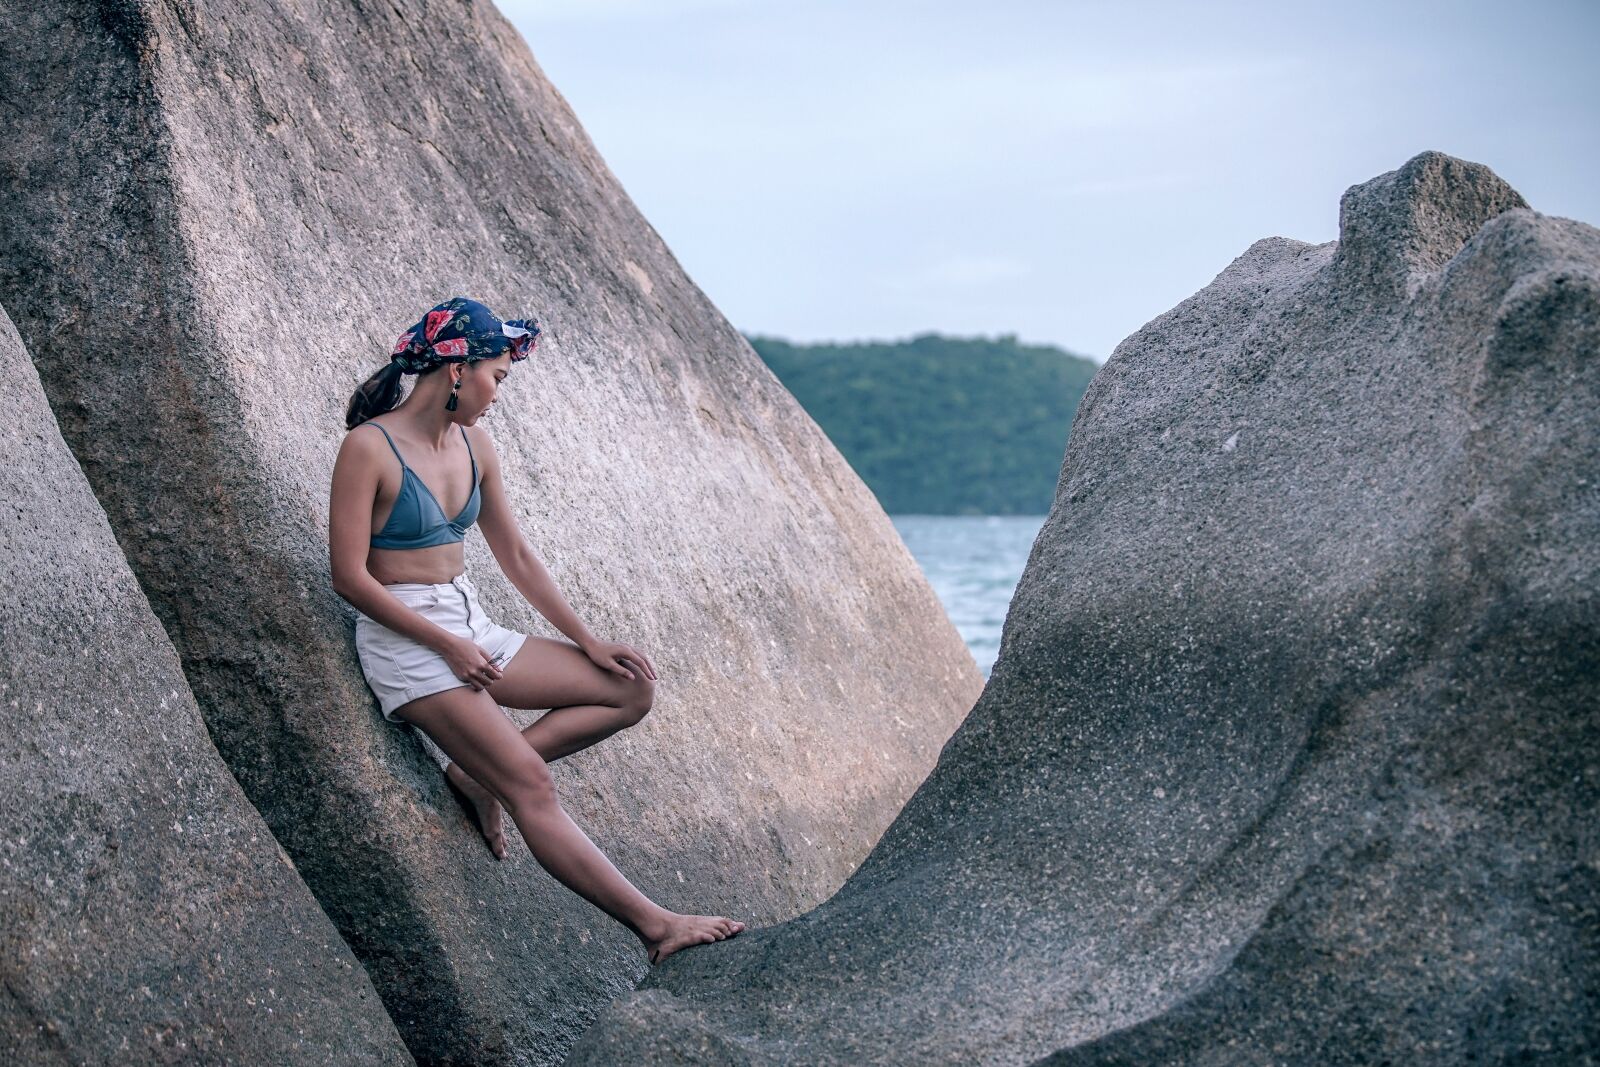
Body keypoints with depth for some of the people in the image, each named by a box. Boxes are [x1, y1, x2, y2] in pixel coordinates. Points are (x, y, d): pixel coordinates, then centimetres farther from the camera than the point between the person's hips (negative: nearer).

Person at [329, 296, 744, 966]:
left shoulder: (473, 445, 9)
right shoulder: (369, 447, -13)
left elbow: (515, 556, 15)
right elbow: (349, 577, -15)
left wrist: (588, 642, 10)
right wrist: (447, 645, -18)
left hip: (470, 628, 8)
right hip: (406, 639, -8)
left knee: (632, 689, 1)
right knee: (530, 783, -20)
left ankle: (481, 774, -2)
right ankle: (654, 924, -20)